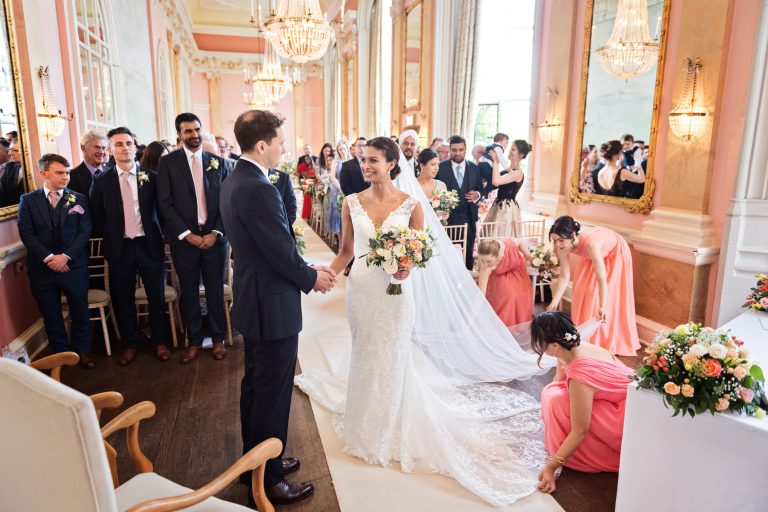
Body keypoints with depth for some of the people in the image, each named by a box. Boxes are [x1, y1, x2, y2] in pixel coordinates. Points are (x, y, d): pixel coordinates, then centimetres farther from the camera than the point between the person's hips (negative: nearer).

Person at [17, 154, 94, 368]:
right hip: (42, 268, 1)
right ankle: (61, 353, 25)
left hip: (74, 266, 0)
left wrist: (65, 256, -13)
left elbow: (85, 231, -3)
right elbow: (26, 234, -3)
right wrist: (48, 258, -14)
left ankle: (82, 351, 24)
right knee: (51, 316, 10)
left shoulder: (79, 199, 3)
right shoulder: (28, 200, 4)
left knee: (80, 311, 8)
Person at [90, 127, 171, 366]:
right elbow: (97, 218, 7)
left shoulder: (151, 177, -1)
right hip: (119, 247, 1)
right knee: (123, 299, 10)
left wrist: (162, 236, 1)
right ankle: (130, 344, 27)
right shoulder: (102, 181, 0)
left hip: (149, 245, 0)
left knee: (156, 296, 7)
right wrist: (109, 239, 5)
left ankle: (160, 341, 24)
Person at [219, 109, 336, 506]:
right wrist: (312, 278, -4)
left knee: (255, 385, 22)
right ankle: (267, 480, 22)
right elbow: (283, 253, -22)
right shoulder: (259, 189, -24)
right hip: (273, 308, -10)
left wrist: (309, 268, 7)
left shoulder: (234, 182, 8)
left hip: (253, 301, 10)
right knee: (272, 395, 4)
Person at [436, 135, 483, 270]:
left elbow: (481, 190, 12)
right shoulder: (441, 167, 0)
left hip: (468, 218, 3)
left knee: (468, 253, 8)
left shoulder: (474, 168, 9)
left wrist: (477, 195, -9)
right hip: (447, 218, -3)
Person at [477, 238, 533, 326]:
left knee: (521, 300, 9)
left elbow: (520, 243, -16)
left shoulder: (510, 244, -42)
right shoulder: (485, 267, -41)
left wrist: (527, 256, -1)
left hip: (517, 270, 2)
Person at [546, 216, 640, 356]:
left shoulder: (590, 244, -46)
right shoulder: (562, 246, -28)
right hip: (593, 255, 6)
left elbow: (602, 279, -42)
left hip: (614, 253, -5)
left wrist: (603, 307, -43)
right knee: (583, 292, 6)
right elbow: (564, 277, -19)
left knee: (611, 297, -1)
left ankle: (608, 342, 15)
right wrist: (554, 302, -25)